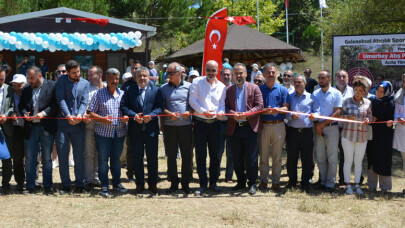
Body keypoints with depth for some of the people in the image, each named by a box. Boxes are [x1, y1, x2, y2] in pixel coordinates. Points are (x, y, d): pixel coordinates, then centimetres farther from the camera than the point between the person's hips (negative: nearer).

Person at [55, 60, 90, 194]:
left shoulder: (85, 83, 9)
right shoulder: (61, 80, 3)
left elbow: (84, 101, 1)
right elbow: (60, 99, -6)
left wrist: (79, 114, -18)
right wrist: (68, 115, -19)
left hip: (78, 124, 1)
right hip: (62, 124, -1)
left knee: (79, 156, 4)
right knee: (62, 156, 1)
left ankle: (79, 185, 13)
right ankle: (66, 185, 10)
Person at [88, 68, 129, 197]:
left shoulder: (123, 94, 10)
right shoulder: (99, 94, 2)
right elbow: (91, 113, -3)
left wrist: (127, 117, -7)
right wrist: (103, 119, -17)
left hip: (119, 132, 3)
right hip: (103, 132, -3)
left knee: (116, 158, 11)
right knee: (103, 158, 0)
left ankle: (116, 183, 22)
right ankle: (104, 186, 8)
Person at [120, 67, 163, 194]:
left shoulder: (156, 90, 5)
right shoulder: (129, 90, 6)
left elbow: (159, 107, -2)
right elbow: (123, 106, -2)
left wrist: (151, 116, -19)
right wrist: (134, 115, -17)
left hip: (151, 129, 0)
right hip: (135, 130, 0)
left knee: (152, 157, 6)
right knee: (137, 158, 7)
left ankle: (152, 183, 18)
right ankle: (140, 184, 17)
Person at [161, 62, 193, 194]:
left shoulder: (188, 86, 6)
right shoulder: (164, 88, 8)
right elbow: (161, 107, 7)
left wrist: (189, 112, -12)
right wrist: (169, 114, -11)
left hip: (186, 125, -1)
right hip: (169, 126, 1)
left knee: (187, 155, 2)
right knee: (171, 155, 4)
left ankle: (186, 183, 13)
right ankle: (173, 183, 14)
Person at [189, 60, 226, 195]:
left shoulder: (221, 87, 9)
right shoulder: (197, 82, 1)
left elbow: (222, 104, 7)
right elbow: (192, 100, -6)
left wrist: (220, 112, -15)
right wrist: (204, 111, -18)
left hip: (214, 123, 2)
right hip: (200, 123, -2)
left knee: (215, 155, 7)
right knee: (201, 155, 0)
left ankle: (213, 183, 19)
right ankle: (203, 185, 8)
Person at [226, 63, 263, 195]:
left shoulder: (254, 88, 4)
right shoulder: (229, 90, 11)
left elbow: (259, 106, -3)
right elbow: (225, 107, 5)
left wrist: (246, 114, -17)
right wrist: (233, 114, -15)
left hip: (250, 127, -3)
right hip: (234, 128, 3)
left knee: (251, 158, -2)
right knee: (237, 158, 9)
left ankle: (252, 184, 6)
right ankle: (241, 182, 21)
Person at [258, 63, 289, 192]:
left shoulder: (283, 90, 7)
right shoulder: (259, 89, 8)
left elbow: (286, 108, 0)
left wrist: (277, 110, -21)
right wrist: (264, 111, -19)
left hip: (278, 125, 0)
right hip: (263, 125, 0)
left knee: (277, 155, 3)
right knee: (263, 155, 3)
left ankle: (275, 181, 10)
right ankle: (263, 180, 11)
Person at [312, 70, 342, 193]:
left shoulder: (336, 93, 0)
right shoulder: (315, 94, 10)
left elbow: (337, 112, -7)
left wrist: (323, 124, -11)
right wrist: (316, 125, -5)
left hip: (332, 127, -3)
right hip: (318, 128, 3)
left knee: (332, 158, -1)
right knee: (320, 157, 5)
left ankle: (330, 183, 4)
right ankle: (323, 181, 15)